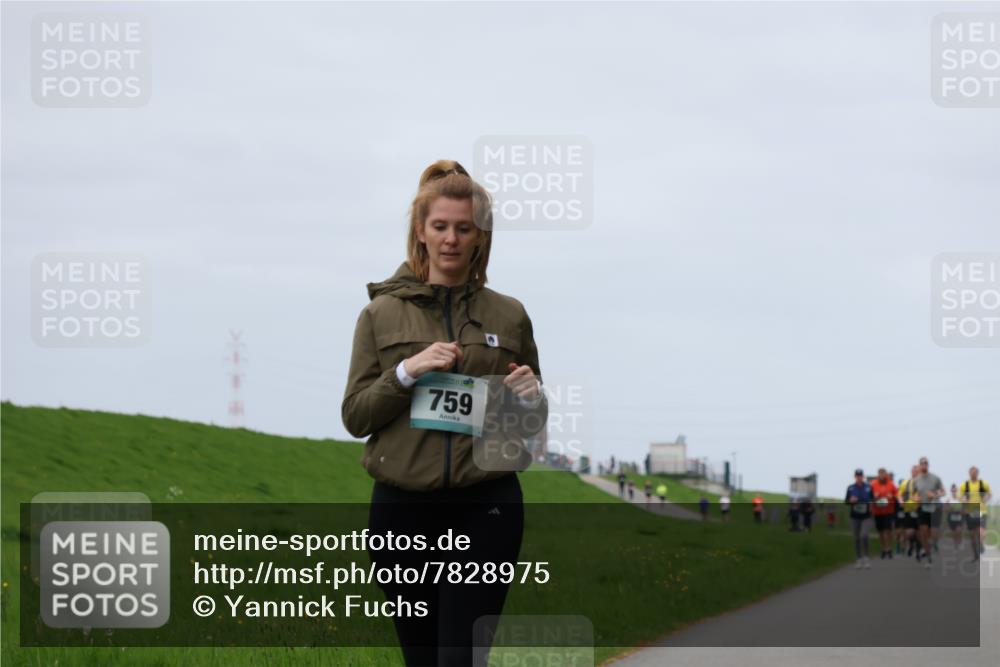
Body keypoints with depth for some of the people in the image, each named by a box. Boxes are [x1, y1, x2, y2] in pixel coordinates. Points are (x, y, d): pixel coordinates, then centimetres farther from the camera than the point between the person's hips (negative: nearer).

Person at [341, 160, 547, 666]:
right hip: (403, 509, 1)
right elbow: (355, 416, 2)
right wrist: (407, 372, -13)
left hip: (486, 510, -1)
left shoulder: (508, 316, 7)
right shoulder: (383, 313, 6)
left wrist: (530, 399, -7)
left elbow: (531, 426, 15)